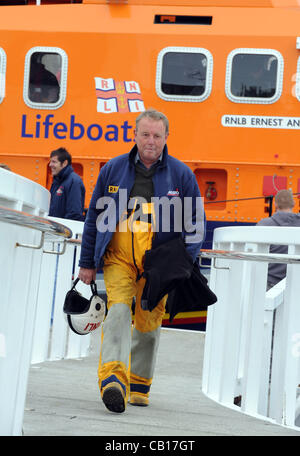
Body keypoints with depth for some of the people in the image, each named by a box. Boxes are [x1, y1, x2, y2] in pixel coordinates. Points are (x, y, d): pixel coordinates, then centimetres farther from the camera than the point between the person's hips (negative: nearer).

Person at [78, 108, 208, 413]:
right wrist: (87, 263, 11)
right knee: (118, 309, -20)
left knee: (148, 321, 6)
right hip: (118, 254, 0)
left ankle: (138, 385, 23)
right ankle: (113, 379, -33)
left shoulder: (181, 175, 5)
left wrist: (186, 262, -3)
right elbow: (94, 216, 13)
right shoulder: (113, 170, 7)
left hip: (159, 260, 1)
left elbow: (196, 222, 10)